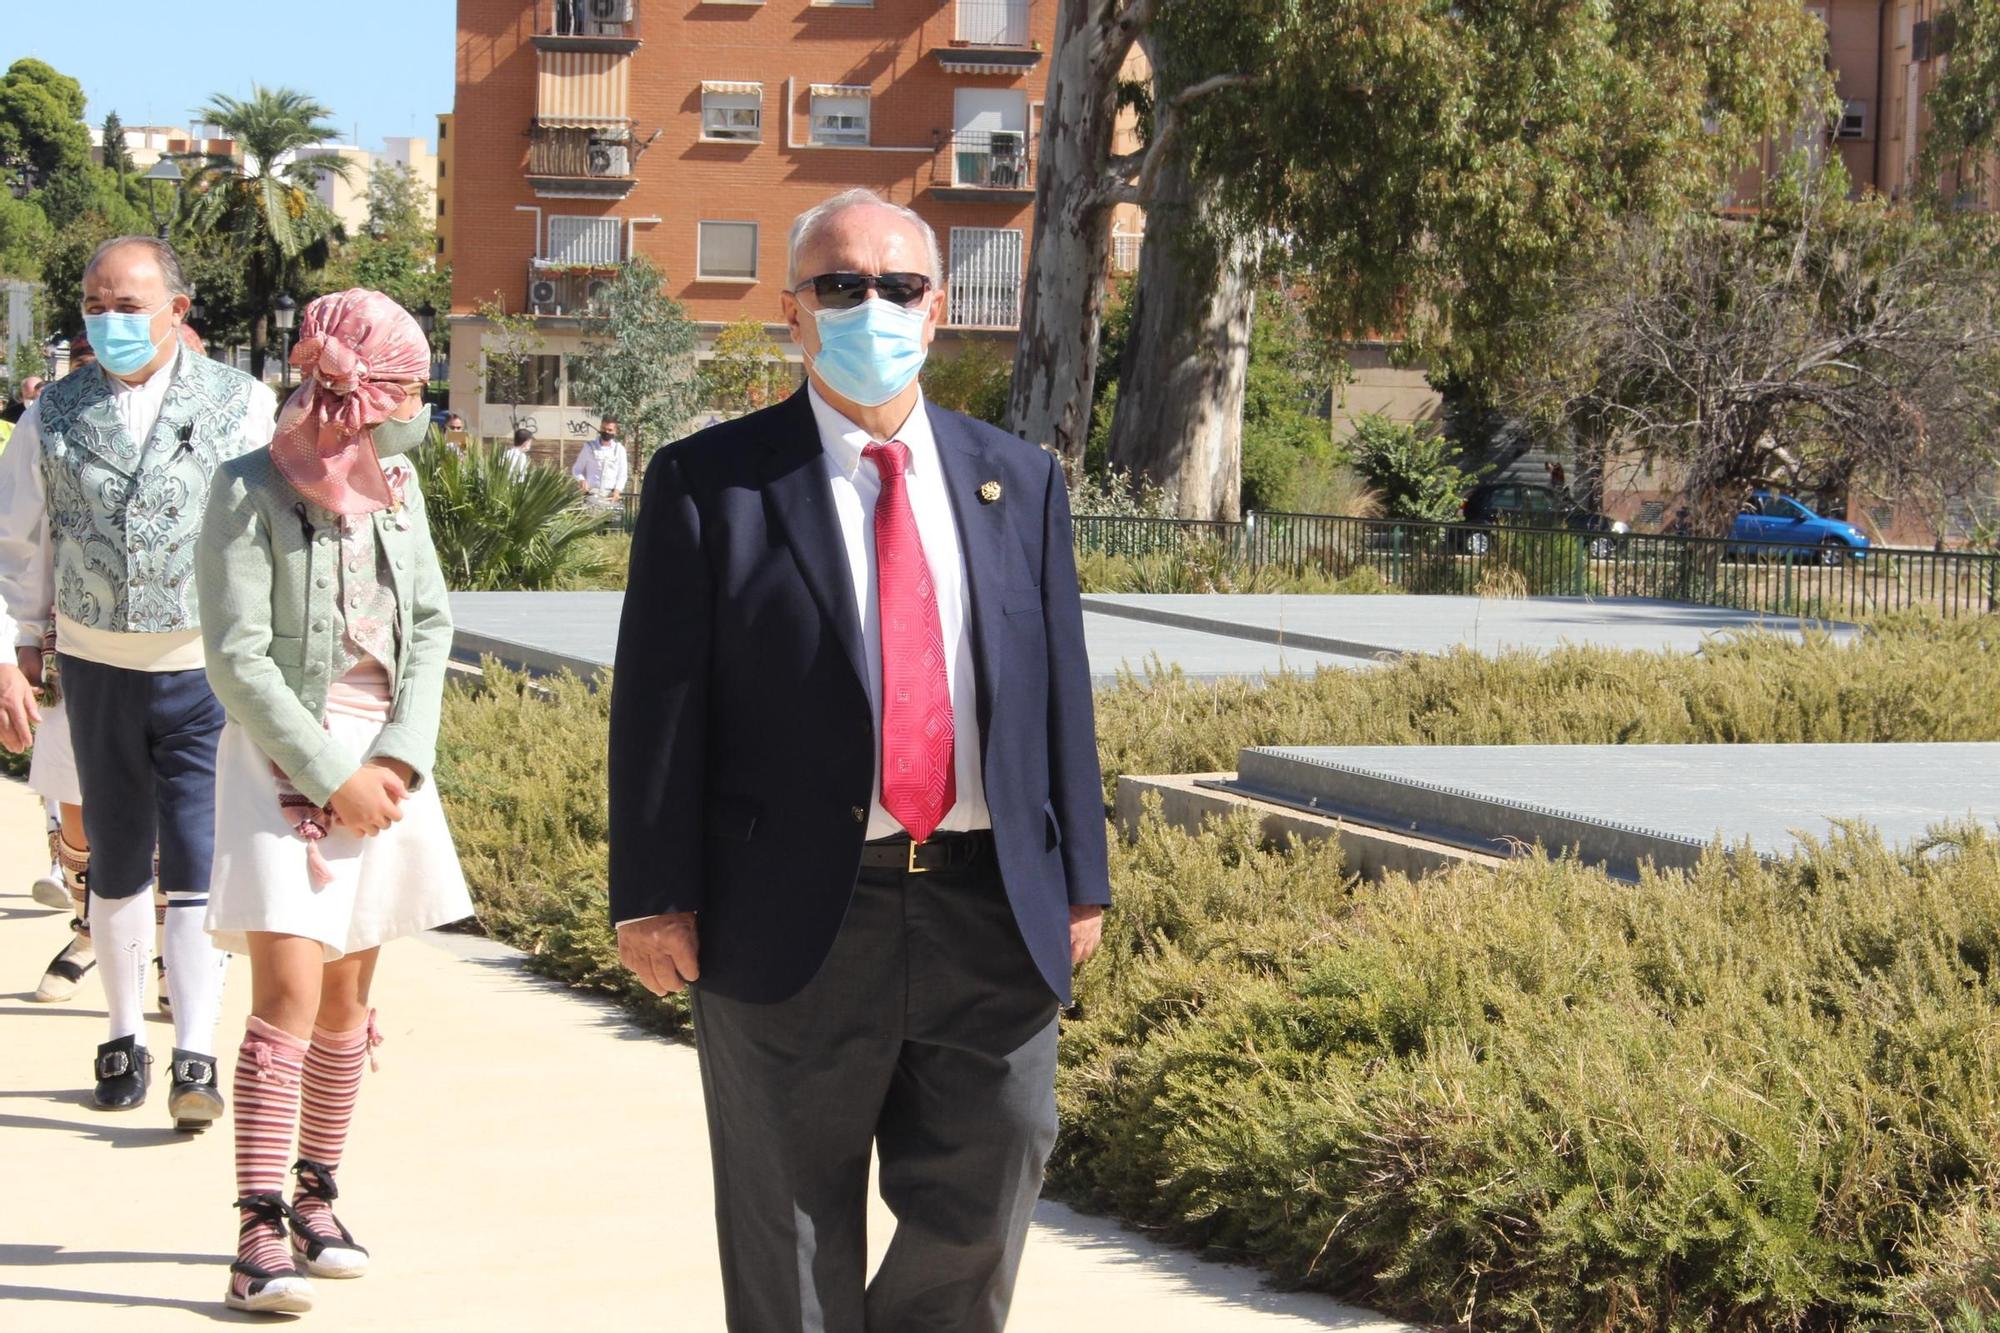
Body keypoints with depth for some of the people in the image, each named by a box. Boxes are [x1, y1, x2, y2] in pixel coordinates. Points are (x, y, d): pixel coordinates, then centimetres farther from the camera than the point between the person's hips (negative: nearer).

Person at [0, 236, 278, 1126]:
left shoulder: (242, 406, -3)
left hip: (209, 669, -2)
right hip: (99, 666, 3)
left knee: (196, 863, -8)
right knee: (117, 865, 13)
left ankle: (195, 1059, -7)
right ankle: (124, 1041, 26)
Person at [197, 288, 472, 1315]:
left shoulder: (394, 484, 8)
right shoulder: (253, 490, -10)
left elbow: (431, 625, 8)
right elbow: (237, 659, -13)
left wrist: (401, 756, -6)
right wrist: (329, 777, -14)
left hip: (381, 758, 6)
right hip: (285, 759, -6)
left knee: (348, 997, 10)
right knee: (290, 993, -13)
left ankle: (316, 1195, 23)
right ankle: (258, 1234, -12)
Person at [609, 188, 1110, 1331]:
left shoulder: (1021, 483, 11)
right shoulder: (708, 484, -1)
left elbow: (1061, 693, 11)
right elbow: (660, 704, -3)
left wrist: (1080, 882, 7)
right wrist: (656, 895, -8)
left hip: (992, 918, 3)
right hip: (796, 923, -3)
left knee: (982, 1212, 9)